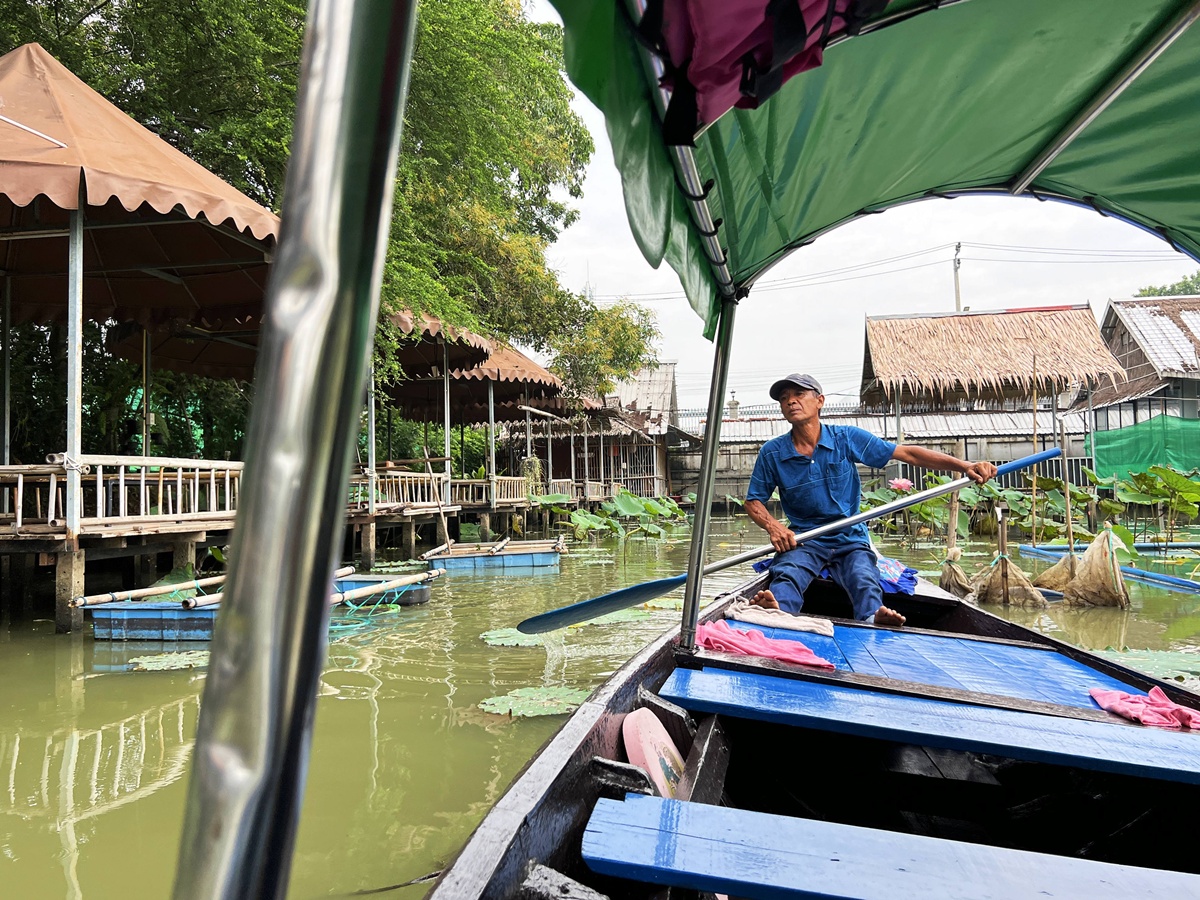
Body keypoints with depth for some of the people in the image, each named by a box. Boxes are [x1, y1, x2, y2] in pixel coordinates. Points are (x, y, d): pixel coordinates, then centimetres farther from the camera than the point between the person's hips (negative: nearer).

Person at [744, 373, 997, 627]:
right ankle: (778, 611, -65)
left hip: (851, 540, 1)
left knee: (865, 581, -32)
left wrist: (965, 466, -11)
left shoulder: (846, 438, 0)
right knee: (787, 574, -35)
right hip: (803, 540, -1)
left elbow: (907, 453, -2)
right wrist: (772, 525, -15)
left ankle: (873, 620, -61)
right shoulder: (772, 453, 1)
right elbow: (753, 501, 8)